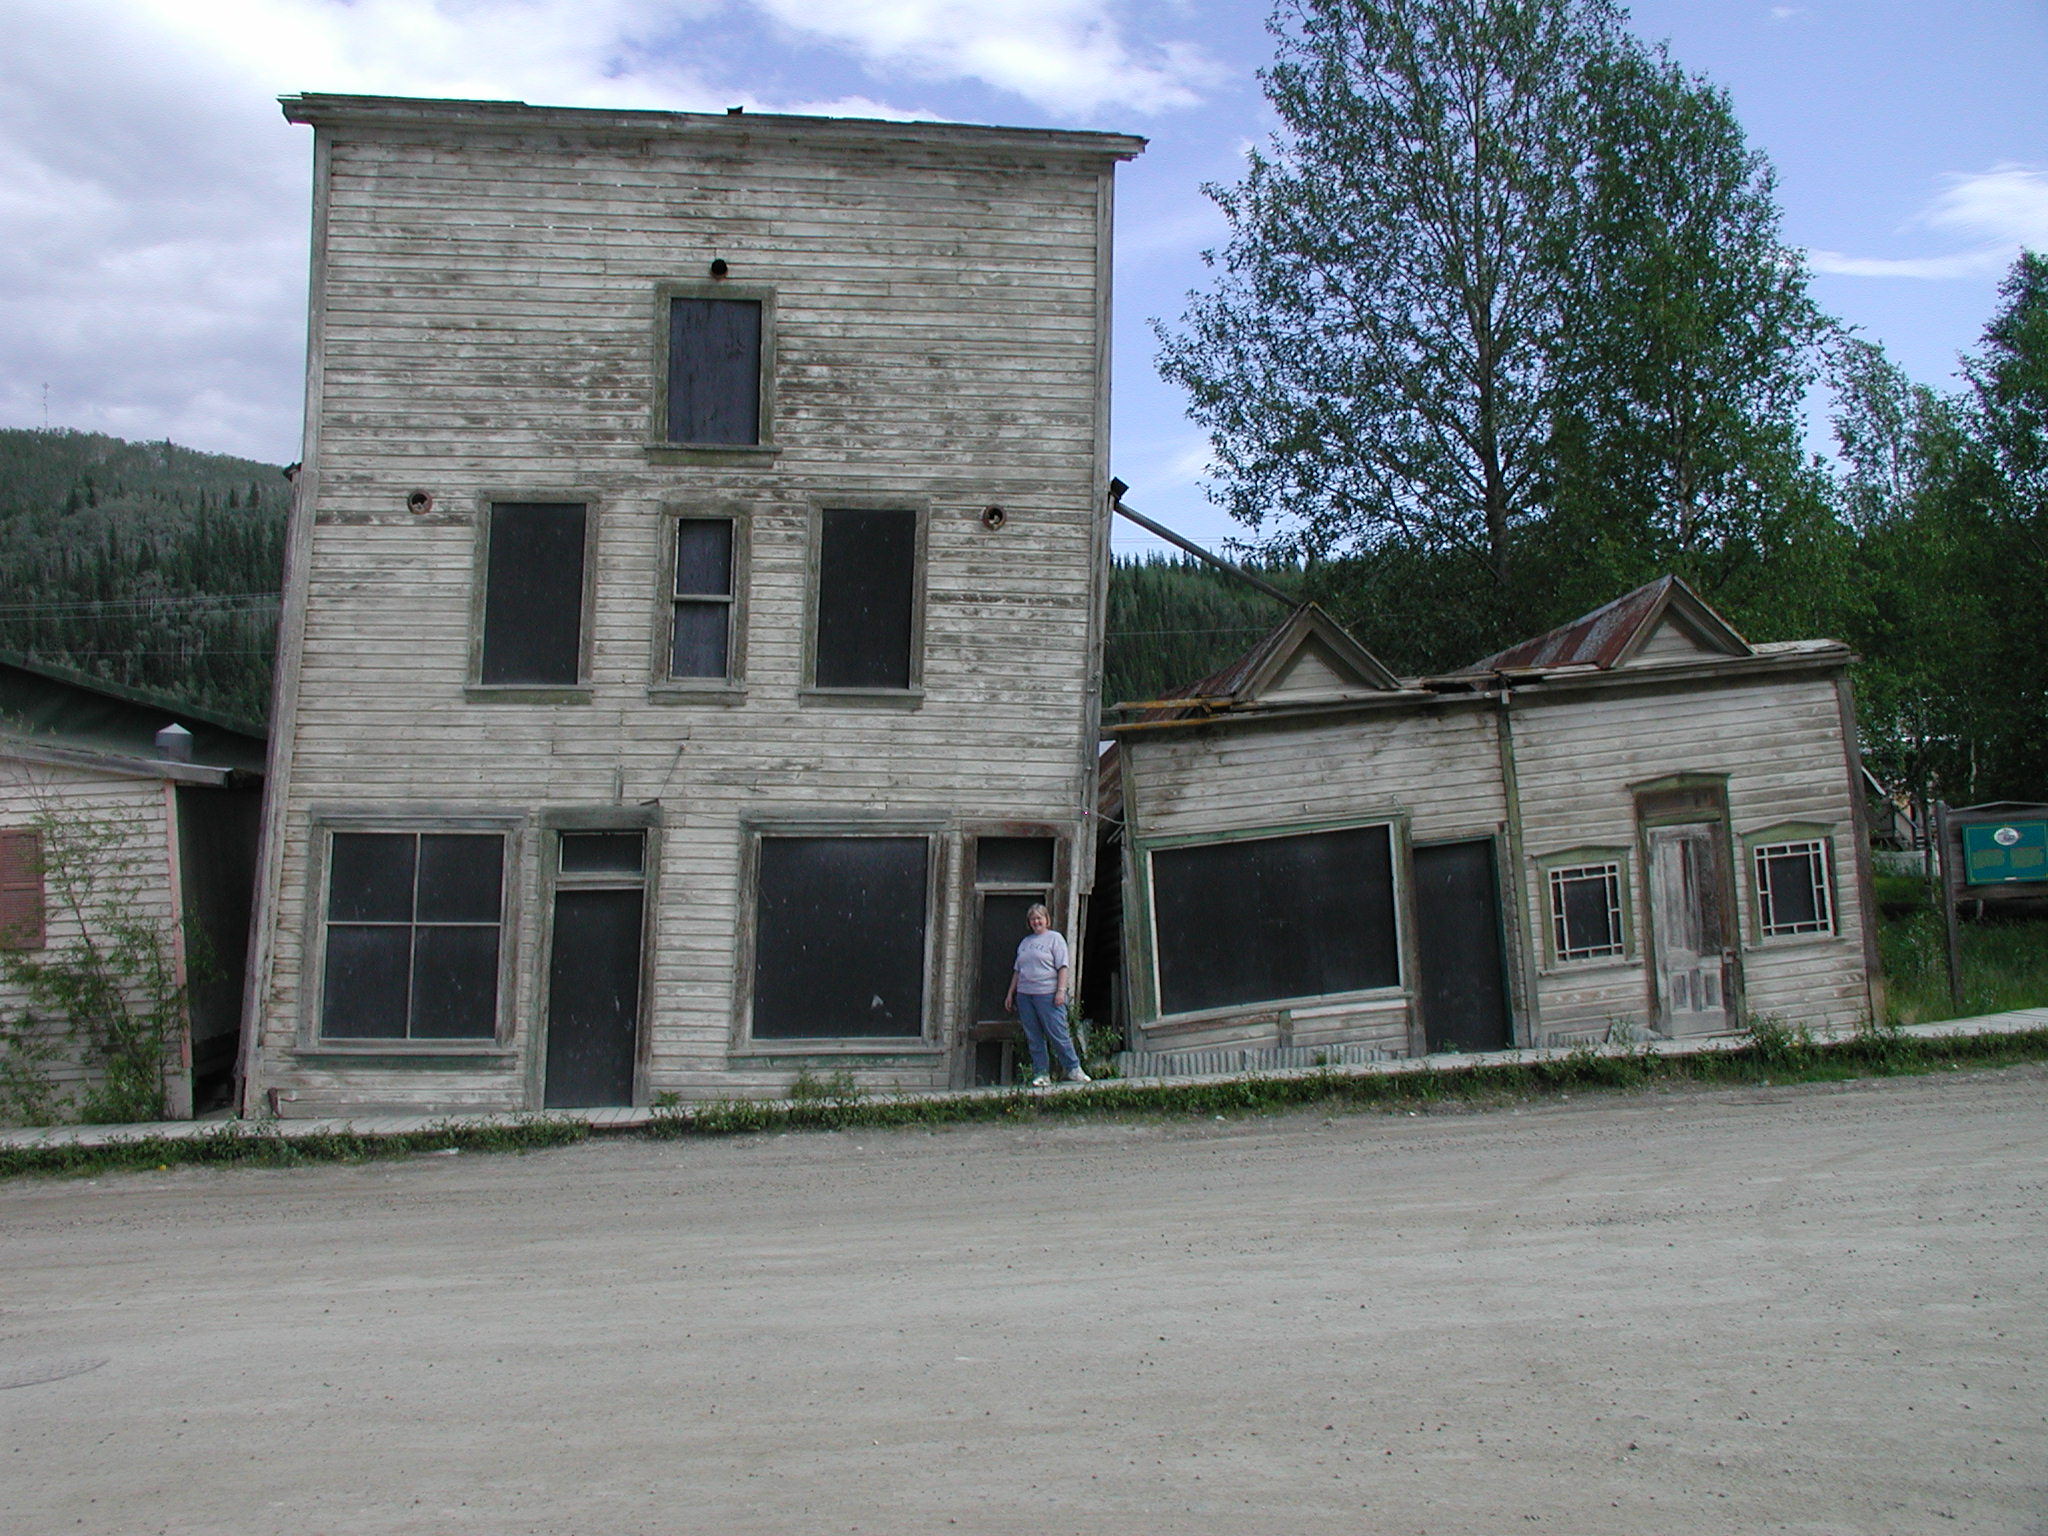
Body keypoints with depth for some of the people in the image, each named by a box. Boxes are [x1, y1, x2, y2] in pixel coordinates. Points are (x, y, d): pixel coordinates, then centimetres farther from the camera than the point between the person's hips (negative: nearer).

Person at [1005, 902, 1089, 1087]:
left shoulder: (1055, 938, 4)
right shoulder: (1025, 942, 20)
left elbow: (1062, 967, -5)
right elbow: (1017, 970, 22)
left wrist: (1061, 991, -15)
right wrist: (1010, 994, 16)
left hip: (1047, 994, -5)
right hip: (1024, 995, 5)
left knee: (1058, 1034, -6)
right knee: (1034, 1037, 4)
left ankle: (1073, 1069, 5)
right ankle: (1041, 1074, 9)